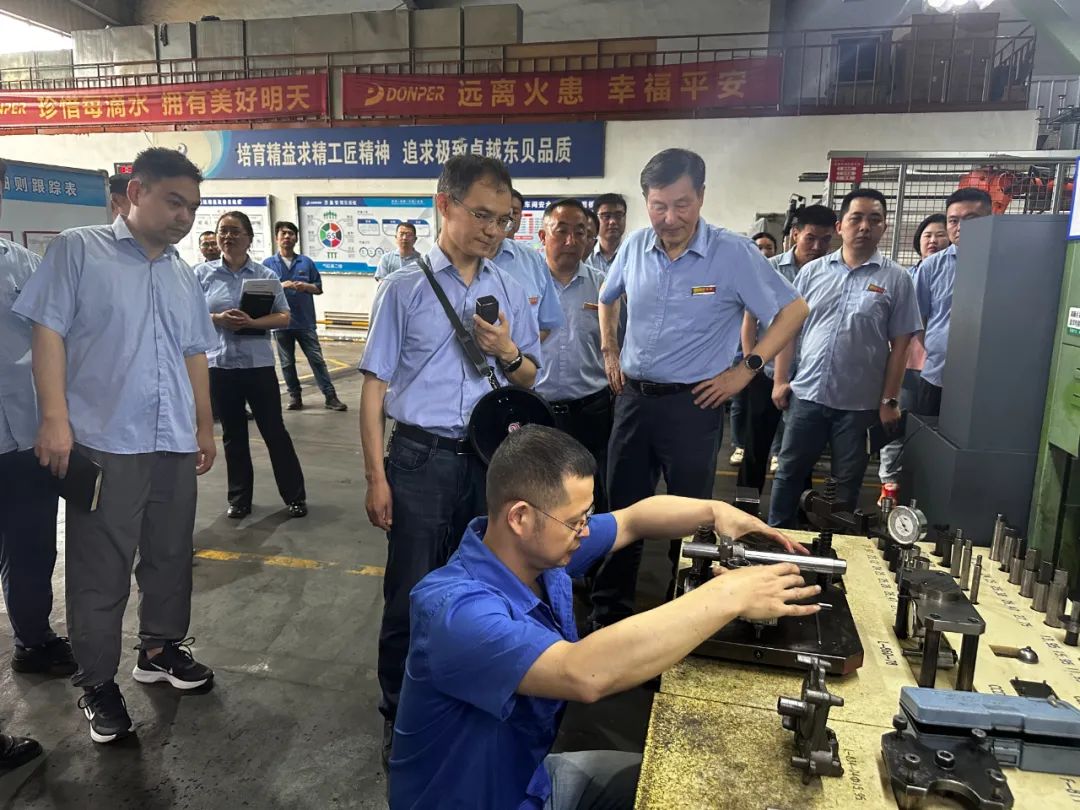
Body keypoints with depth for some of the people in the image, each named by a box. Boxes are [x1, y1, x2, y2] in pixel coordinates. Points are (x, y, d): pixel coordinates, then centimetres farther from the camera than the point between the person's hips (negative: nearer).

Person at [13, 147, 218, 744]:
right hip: (103, 443, -5)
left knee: (170, 556, 16)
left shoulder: (183, 275, 15)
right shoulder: (78, 250, -1)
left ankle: (161, 648, 35)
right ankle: (97, 683, 21)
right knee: (99, 573, 5)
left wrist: (205, 427, 18)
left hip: (174, 444, 6)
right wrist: (55, 419, -13)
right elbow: (48, 332, -6)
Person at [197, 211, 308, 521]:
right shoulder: (203, 273, 2)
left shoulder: (266, 275, 0)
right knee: (233, 434, 12)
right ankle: (239, 498, 25)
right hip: (219, 364, 2)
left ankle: (295, 496, 16)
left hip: (258, 364, -1)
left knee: (274, 430, 4)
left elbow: (284, 317, -2)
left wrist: (252, 322, -19)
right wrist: (218, 319, -15)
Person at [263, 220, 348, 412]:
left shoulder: (306, 262, 7)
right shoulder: (268, 264, 3)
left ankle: (330, 397, 2)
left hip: (305, 321, 0)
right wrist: (280, 286, -17)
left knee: (317, 359, 0)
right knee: (287, 362, 8)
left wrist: (306, 286, -11)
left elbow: (319, 288, 9)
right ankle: (295, 396, 20)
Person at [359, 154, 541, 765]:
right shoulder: (405, 288, -3)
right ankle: (400, 716, 27)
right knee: (411, 594, 5)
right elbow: (375, 385, -3)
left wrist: (508, 354, -10)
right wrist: (376, 477, -6)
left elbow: (529, 380, 14)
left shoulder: (512, 291, 7)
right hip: (421, 459, -3)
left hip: (489, 458, 4)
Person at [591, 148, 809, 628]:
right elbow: (608, 297, 22)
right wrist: (609, 351, 13)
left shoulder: (733, 254, -12)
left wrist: (745, 370, -10)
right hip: (633, 397, 4)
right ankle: (608, 611, 29)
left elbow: (793, 311, -5)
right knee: (621, 507, 13)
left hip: (693, 404, -4)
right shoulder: (635, 246, 1)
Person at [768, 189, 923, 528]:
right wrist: (780, 380, 1)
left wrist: (889, 399, -4)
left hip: (860, 403, -1)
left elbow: (900, 345, -1)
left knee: (847, 483, 13)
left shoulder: (896, 279, -1)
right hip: (807, 394, 2)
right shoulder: (813, 271, 4)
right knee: (789, 472, 11)